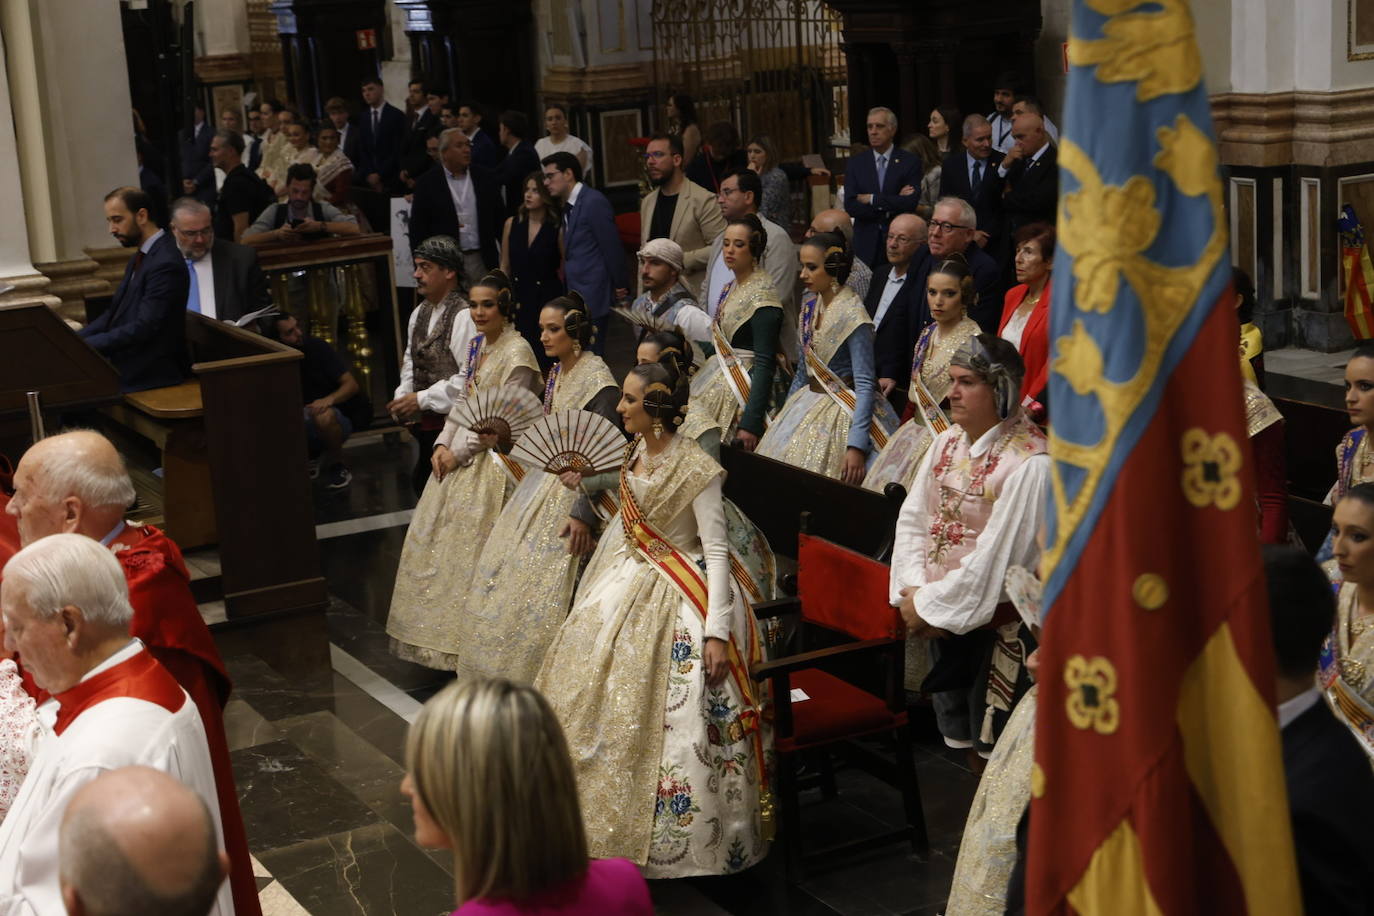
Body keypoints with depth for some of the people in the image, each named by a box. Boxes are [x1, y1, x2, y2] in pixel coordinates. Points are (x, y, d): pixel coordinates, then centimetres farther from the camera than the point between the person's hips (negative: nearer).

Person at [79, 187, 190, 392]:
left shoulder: (165, 264, -19)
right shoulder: (141, 256, 12)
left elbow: (143, 328, -23)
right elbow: (115, 313, 16)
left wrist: (85, 345, -19)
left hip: (151, 372, -9)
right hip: (126, 360, 9)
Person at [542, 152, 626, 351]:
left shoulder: (594, 202, -13)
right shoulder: (568, 207, 15)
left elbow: (612, 247, -14)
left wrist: (619, 288, -10)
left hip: (592, 297, -9)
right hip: (577, 297, 9)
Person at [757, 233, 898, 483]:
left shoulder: (853, 317, -18)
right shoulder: (809, 305, 5)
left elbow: (865, 385, -21)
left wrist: (856, 446, -27)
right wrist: (784, 414, 20)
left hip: (841, 414, -7)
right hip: (807, 404, 8)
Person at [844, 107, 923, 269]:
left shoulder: (910, 162, 1)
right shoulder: (855, 163, 7)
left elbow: (911, 203, -11)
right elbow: (850, 206, -3)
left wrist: (871, 199, -10)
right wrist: (892, 203, -10)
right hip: (866, 245, 1)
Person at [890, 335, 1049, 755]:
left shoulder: (1029, 464, -19)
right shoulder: (948, 442, 6)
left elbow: (995, 558, -21)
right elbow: (912, 519, 5)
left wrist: (929, 604, -14)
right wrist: (914, 592, -9)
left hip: (999, 626, -7)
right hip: (942, 621, 7)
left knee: (991, 748, 0)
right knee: (953, 733, 18)